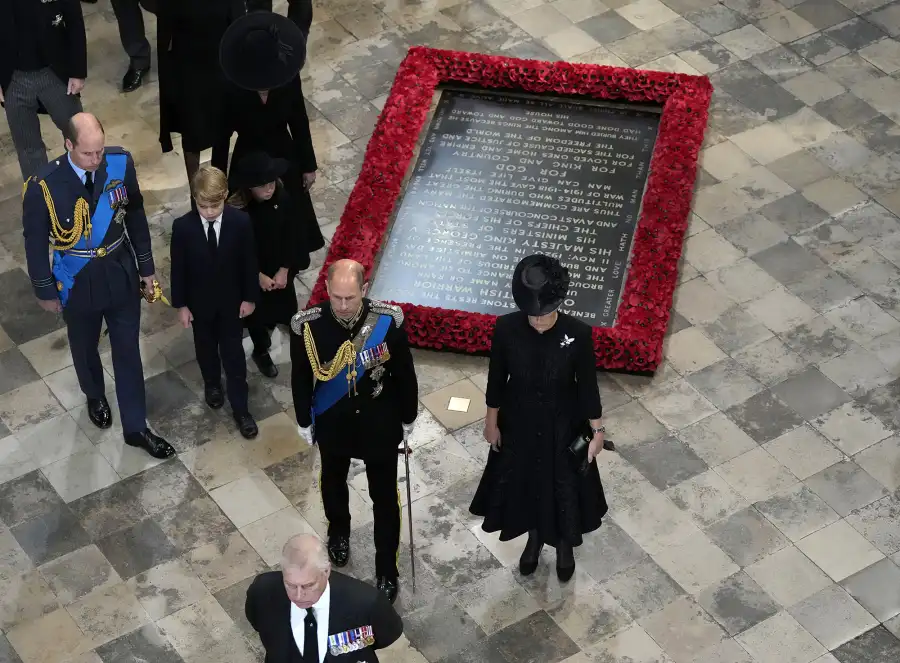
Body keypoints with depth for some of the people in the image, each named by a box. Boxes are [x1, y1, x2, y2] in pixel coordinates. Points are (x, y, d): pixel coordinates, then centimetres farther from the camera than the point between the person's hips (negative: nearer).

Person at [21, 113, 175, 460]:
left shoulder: (121, 163, -18)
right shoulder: (43, 186, -27)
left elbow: (136, 216, -2)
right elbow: (36, 242, -12)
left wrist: (146, 267, 5)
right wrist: (45, 291, -2)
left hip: (121, 274, 2)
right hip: (78, 283, -2)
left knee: (128, 351, 13)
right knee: (85, 348, 24)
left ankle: (135, 428, 30)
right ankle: (95, 396, 55)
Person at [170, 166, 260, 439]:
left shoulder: (241, 222, -20)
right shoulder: (183, 227, -22)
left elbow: (249, 262, -8)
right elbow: (178, 269, -10)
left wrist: (250, 297, -3)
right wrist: (181, 304, -5)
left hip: (231, 300, 0)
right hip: (200, 302, 1)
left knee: (234, 354, 10)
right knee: (206, 348, 23)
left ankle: (240, 409, 21)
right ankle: (212, 384, 51)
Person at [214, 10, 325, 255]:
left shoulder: (288, 78, -21)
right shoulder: (232, 90, -27)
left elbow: (299, 122, -4)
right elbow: (222, 136, -13)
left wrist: (308, 165, 5)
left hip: (284, 158, 3)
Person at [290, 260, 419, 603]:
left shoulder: (389, 320, -25)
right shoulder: (307, 325, -25)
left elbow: (404, 374, -10)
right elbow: (301, 379, -8)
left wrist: (407, 419, 1)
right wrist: (305, 422, 3)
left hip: (379, 424, -1)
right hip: (333, 424, 1)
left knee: (384, 498, 13)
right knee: (333, 483, 27)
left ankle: (386, 569, 34)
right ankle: (338, 530, 59)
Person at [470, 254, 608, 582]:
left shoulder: (578, 333, -26)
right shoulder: (506, 329, -23)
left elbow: (587, 384, -12)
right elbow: (497, 378, -8)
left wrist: (597, 430, -4)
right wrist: (492, 421, 3)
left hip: (562, 425, -1)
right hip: (519, 423, 1)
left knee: (563, 484, 21)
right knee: (523, 481, 24)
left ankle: (564, 545, 51)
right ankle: (534, 538, 55)